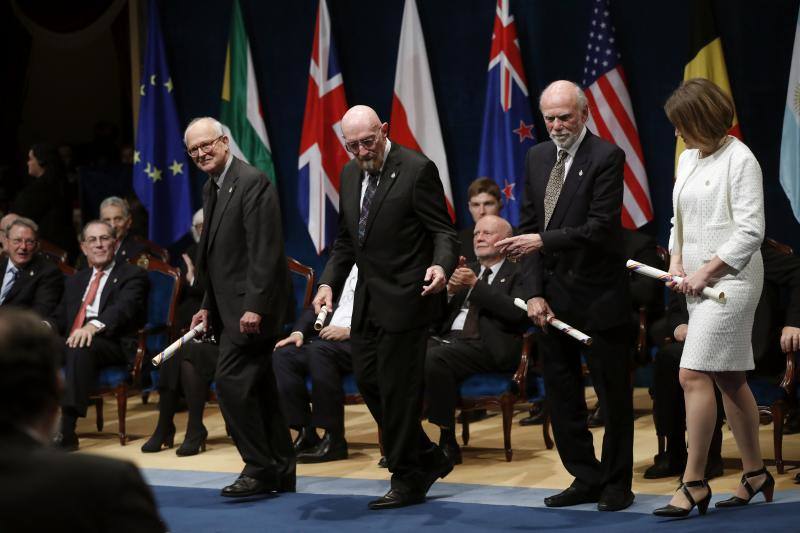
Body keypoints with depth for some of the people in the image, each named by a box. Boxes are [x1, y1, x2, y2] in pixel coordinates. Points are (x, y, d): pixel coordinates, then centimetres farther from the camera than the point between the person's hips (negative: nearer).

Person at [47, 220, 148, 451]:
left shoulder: (132, 275, 9)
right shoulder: (75, 281, 30)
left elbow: (124, 308, -11)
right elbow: (60, 317, 22)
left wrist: (94, 326, -31)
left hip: (115, 346, -5)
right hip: (72, 343, 5)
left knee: (82, 348, -38)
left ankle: (66, 432, -43)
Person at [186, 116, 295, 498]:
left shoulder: (252, 182, -14)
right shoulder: (212, 188, 14)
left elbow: (266, 250, -21)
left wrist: (255, 306, -24)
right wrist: (208, 306, 16)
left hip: (252, 305, -10)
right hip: (230, 306, 10)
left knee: (231, 381, -13)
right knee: (258, 386, 12)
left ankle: (260, 467, -4)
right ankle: (280, 472, 18)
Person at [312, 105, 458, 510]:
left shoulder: (417, 170, -13)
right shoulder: (350, 175, 9)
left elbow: (443, 231, -13)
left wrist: (441, 266, -33)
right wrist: (329, 283, 3)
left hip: (404, 298, -8)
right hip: (368, 298, 8)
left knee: (398, 388, -3)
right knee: (367, 379, 12)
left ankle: (408, 481, 12)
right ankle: (429, 459, 27)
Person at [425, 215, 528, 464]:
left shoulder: (518, 274, 8)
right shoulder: (467, 271, 27)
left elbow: (516, 312, -11)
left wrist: (475, 285, -10)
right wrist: (450, 290, -1)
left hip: (486, 347, -6)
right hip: (447, 338, 6)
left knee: (433, 359, -33)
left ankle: (448, 442, -22)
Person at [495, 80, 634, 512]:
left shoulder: (606, 157, -11)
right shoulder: (537, 158, 9)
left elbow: (601, 227, -18)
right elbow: (529, 226, 7)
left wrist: (543, 241, -24)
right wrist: (535, 292, -1)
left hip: (598, 295, -6)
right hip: (553, 296, 6)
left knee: (613, 394, 4)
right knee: (561, 394, 11)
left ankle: (616, 484, 15)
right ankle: (586, 478, 22)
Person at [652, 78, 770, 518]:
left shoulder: (740, 160, -11)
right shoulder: (687, 158, 13)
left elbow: (750, 231, -14)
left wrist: (705, 272, -15)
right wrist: (677, 262, 4)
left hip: (730, 279, -8)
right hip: (700, 281, 8)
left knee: (694, 375, -14)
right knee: (729, 379, 12)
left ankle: (694, 483, -8)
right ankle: (755, 473, 22)